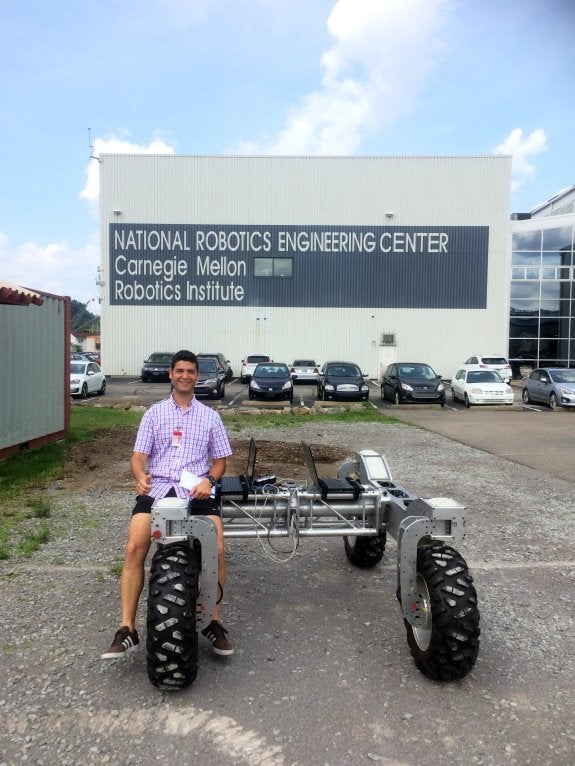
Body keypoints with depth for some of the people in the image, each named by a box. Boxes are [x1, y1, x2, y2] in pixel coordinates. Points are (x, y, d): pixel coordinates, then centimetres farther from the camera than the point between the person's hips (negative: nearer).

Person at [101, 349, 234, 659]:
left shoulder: (210, 416, 14)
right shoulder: (154, 413, 13)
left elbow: (220, 460, 14)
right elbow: (138, 455, 6)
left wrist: (208, 480, -7)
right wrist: (141, 477, -16)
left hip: (196, 491, 0)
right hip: (157, 488, 0)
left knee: (217, 550, -19)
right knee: (134, 548, -21)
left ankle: (214, 623, 0)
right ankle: (127, 629, -10)